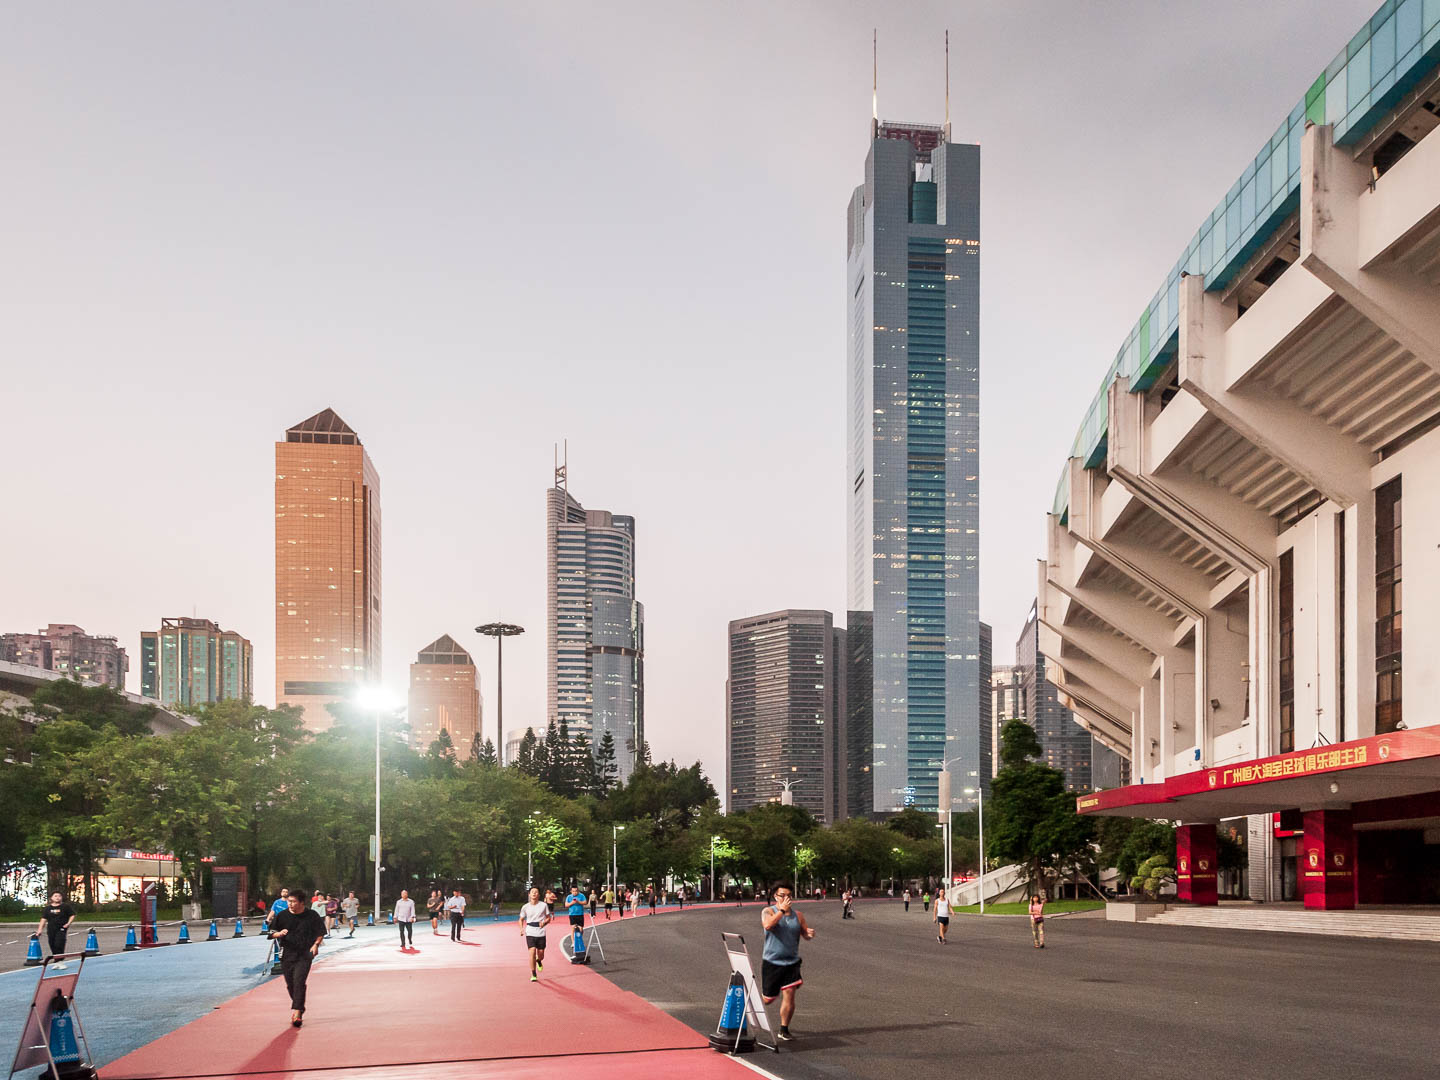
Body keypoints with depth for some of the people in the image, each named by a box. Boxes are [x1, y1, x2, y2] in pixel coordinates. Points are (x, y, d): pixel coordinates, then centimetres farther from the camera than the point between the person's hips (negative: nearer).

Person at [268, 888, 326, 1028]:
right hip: (287, 954, 3)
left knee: (299, 981, -18)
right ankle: (300, 1008, 29)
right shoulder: (282, 915, 0)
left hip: (305, 954, -3)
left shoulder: (312, 915, -4)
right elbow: (271, 933, 7)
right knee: (290, 984, 8)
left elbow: (321, 932, 7)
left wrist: (316, 944, -10)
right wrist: (279, 934, -14)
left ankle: (297, 1012, -20)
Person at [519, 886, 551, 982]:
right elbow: (521, 919, 14)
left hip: (541, 933, 1)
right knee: (532, 952, -14)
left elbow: (548, 918, 8)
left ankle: (539, 961, 45)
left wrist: (544, 922, -14)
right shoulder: (525, 907, 1)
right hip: (530, 933, -1)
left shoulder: (544, 905, -1)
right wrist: (521, 929, -4)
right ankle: (533, 975, -3)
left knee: (541, 954, 6)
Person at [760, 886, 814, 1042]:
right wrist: (782, 910, -26)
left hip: (791, 962, 2)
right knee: (768, 999, 6)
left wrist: (810, 934, -14)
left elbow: (805, 935, 10)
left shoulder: (797, 915, 6)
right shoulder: (769, 911, -6)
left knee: (789, 995, -9)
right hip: (771, 961, -2)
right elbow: (767, 925, -26)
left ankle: (784, 1030, 5)